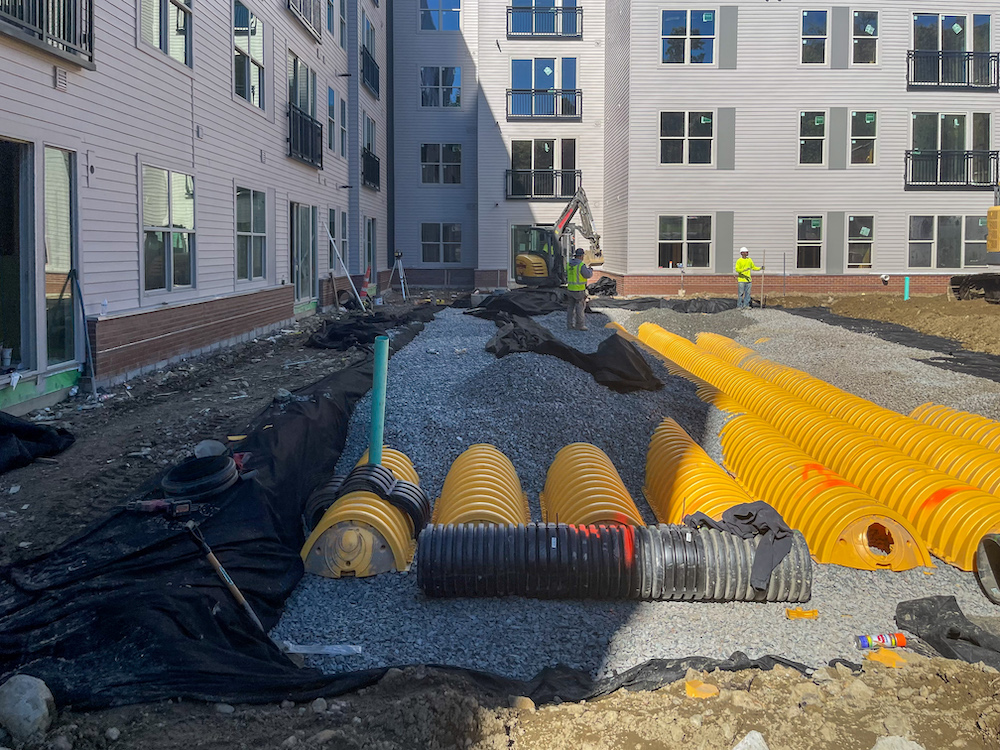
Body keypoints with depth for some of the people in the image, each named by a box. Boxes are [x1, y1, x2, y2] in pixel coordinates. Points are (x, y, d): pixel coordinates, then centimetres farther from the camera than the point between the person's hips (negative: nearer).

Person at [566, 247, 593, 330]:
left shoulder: (569, 264, 4)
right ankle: (580, 325, 8)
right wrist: (591, 270, 7)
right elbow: (588, 275, -15)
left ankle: (570, 325, 13)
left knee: (571, 307, 12)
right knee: (580, 308, 2)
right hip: (579, 290, -7)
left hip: (570, 289, 7)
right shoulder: (581, 265, -18)